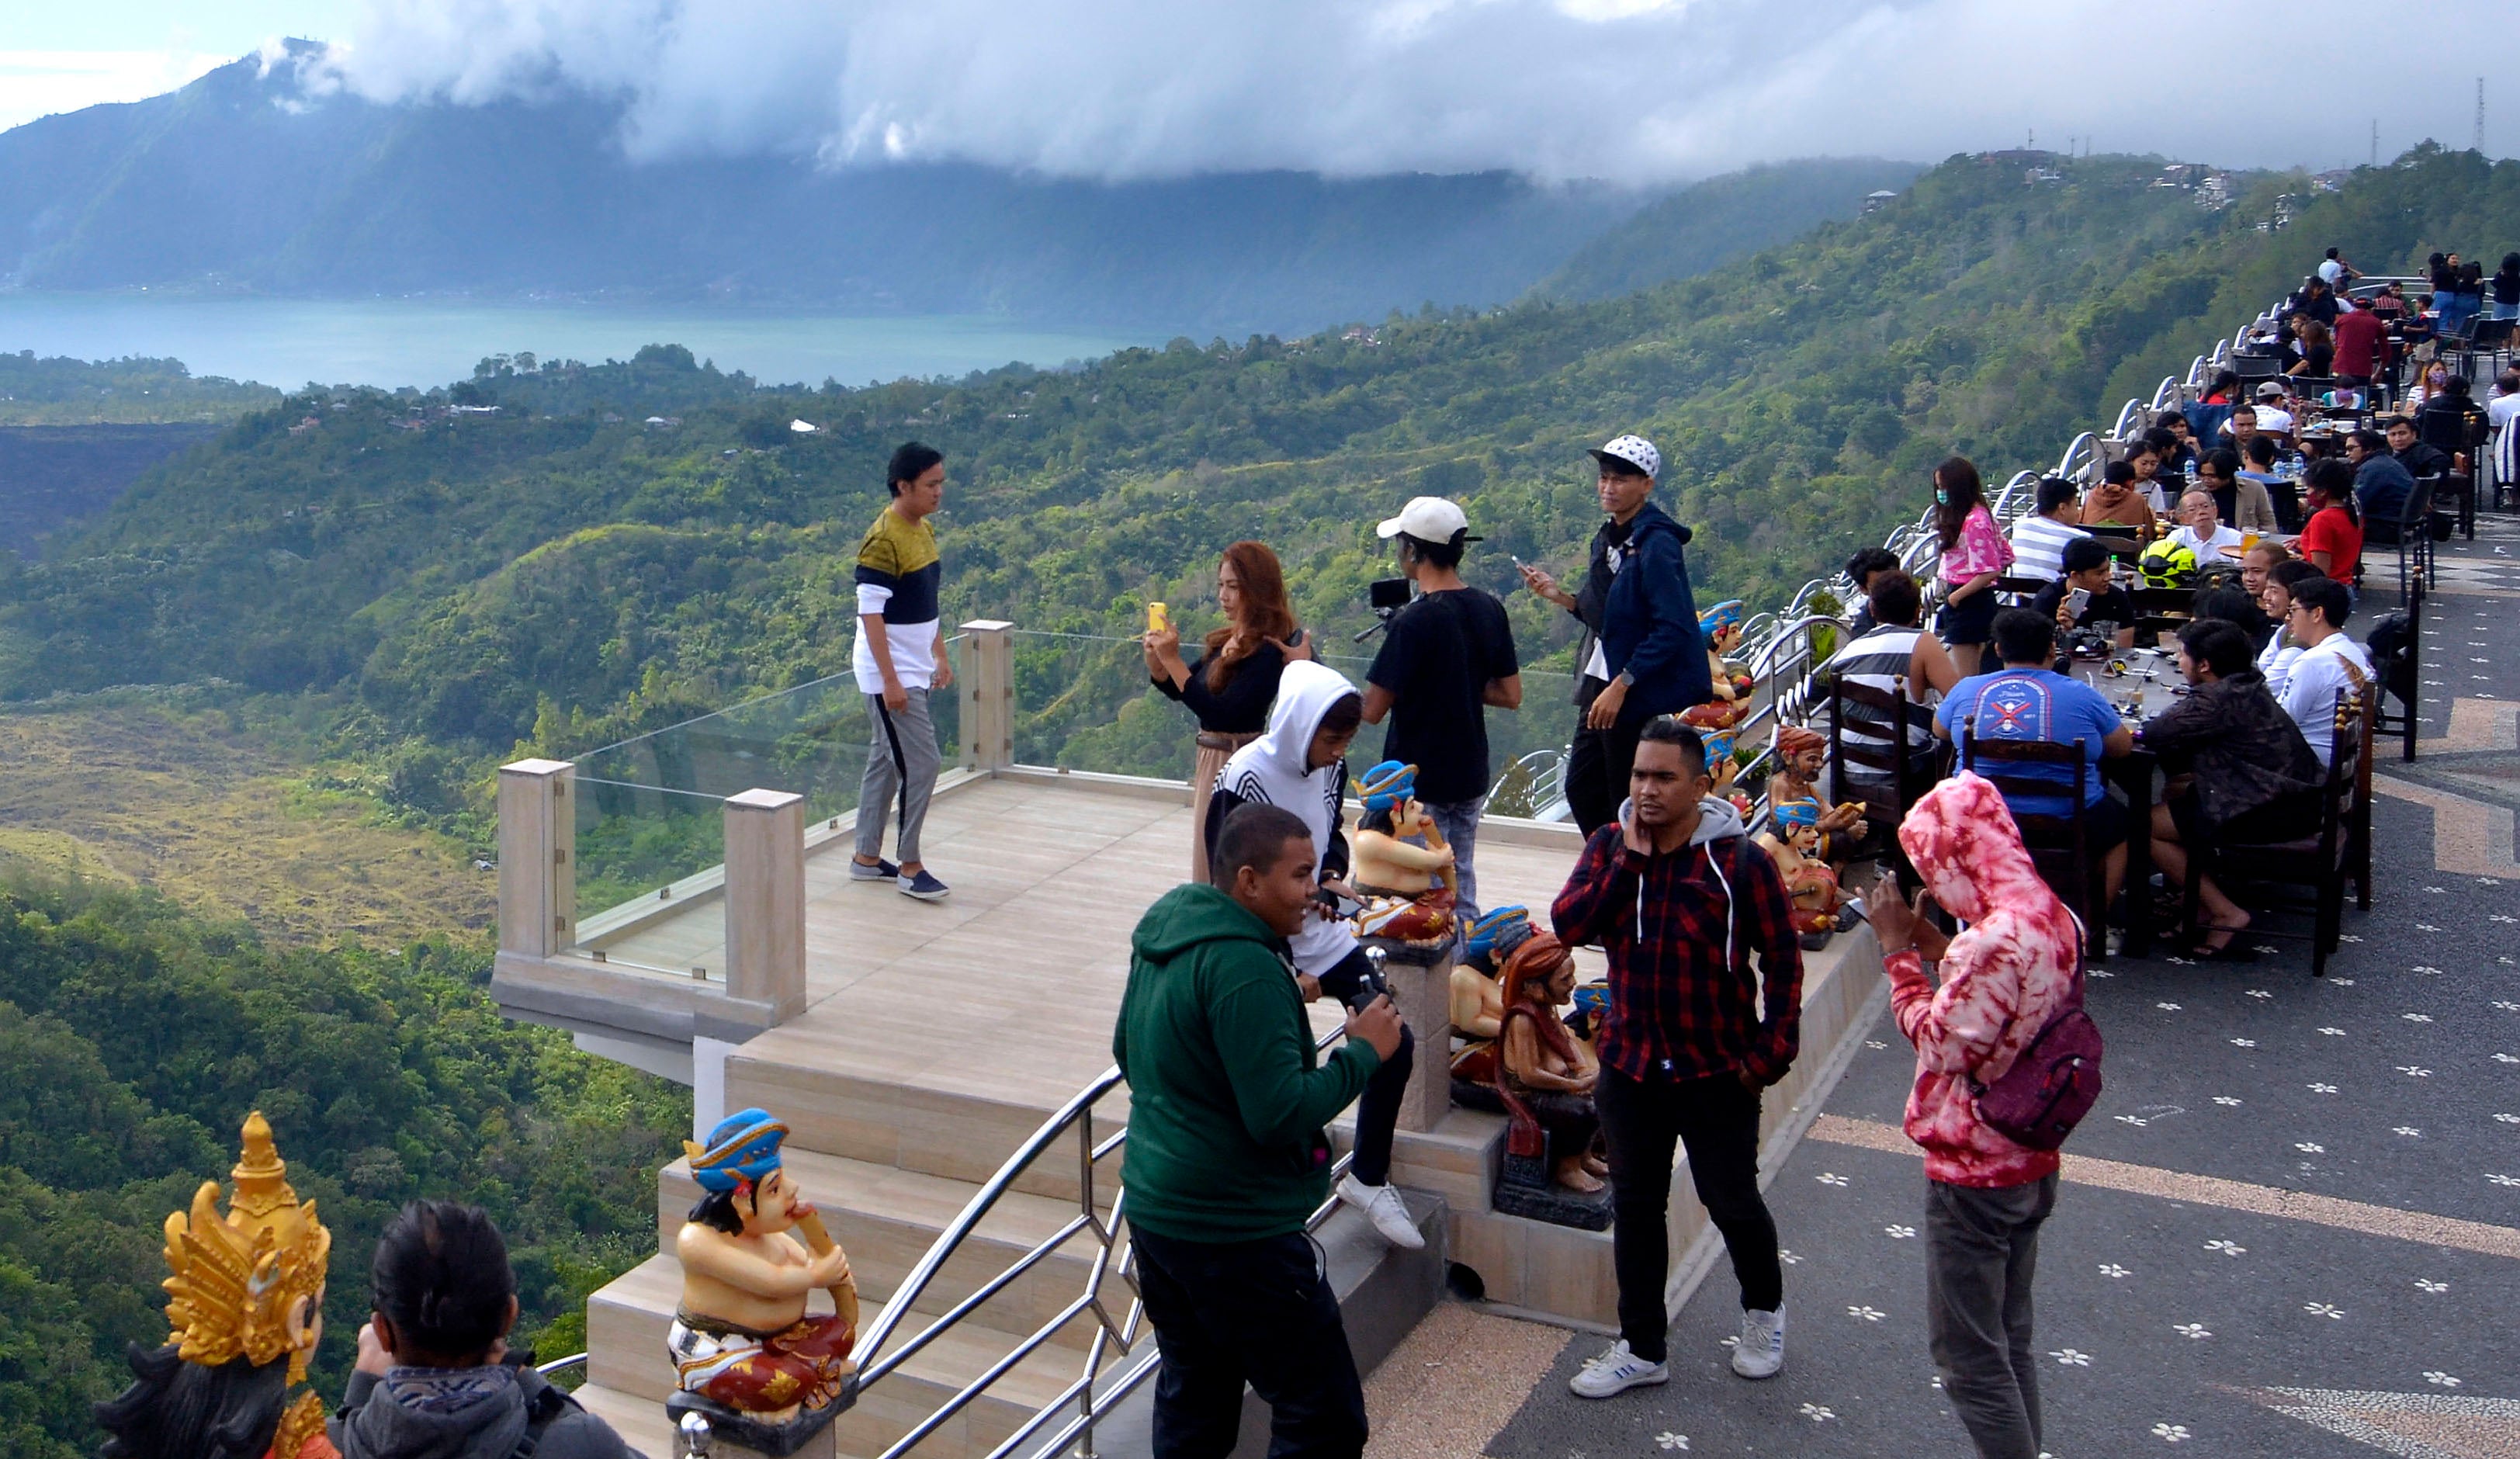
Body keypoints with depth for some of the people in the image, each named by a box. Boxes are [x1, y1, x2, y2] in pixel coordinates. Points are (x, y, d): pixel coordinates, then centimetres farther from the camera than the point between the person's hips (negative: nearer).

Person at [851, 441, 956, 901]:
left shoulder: (925, 529, 9)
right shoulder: (883, 540, -19)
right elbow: (870, 613, -21)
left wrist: (940, 656, 18)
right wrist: (890, 679, -23)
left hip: (916, 670, 9)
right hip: (891, 674, -9)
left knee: (887, 760, 14)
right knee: (922, 762, -8)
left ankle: (867, 858, 24)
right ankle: (909, 866, 3)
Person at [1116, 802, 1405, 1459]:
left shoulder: (1161, 937, 7)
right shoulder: (1244, 967, -22)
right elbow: (1282, 1115, -25)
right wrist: (1364, 1051, -14)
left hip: (1153, 1205, 10)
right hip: (1234, 1230, -10)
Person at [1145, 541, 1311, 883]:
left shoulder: (1268, 650, -18)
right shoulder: (1226, 640, 8)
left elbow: (1221, 713, -24)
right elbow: (1176, 689, 16)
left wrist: (1172, 659, -24)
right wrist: (1156, 659, -4)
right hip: (1211, 761, 9)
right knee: (1207, 859, 18)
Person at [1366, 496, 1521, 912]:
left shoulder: (1415, 621, -20)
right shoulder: (1489, 609, 1)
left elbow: (1372, 710, -18)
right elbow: (1511, 695, 8)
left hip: (1418, 781, -7)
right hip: (1471, 776, 7)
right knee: (1462, 890, 15)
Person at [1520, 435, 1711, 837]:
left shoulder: (1657, 543, -15)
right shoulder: (1607, 539, 11)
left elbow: (1671, 629, -21)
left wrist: (1621, 686, -22)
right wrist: (1558, 595, 3)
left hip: (1641, 694, -9)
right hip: (1601, 683, 9)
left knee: (1628, 804, 0)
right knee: (1582, 789, 14)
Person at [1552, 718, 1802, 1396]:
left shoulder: (1741, 861, -11)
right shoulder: (1609, 846, -1)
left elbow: (1782, 960, -7)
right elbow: (1568, 925, -12)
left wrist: (1770, 1053, -11)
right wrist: (1630, 859, -18)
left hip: (1717, 1070, -3)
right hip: (1630, 1064, 4)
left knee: (1731, 1200, 9)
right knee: (1635, 1204, 12)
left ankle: (1764, 1308, 39)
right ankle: (1642, 1347, 27)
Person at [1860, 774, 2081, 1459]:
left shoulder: (1994, 941, -28)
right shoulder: (2054, 918, 0)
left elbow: (1941, 1044, -21)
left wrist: (1901, 952, -14)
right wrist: (1939, 948, 4)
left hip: (1974, 1175, -9)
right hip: (2032, 1163, 9)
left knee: (1967, 1354, 5)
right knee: (2010, 1341, 22)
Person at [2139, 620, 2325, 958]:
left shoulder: (2220, 699, -18)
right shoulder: (2247, 686, 13)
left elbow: (2156, 733, -17)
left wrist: (2139, 731, 4)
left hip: (2270, 813, -11)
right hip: (2296, 800, 11)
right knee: (2177, 791, 26)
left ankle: (2226, 914, -2)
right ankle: (2196, 898, 20)